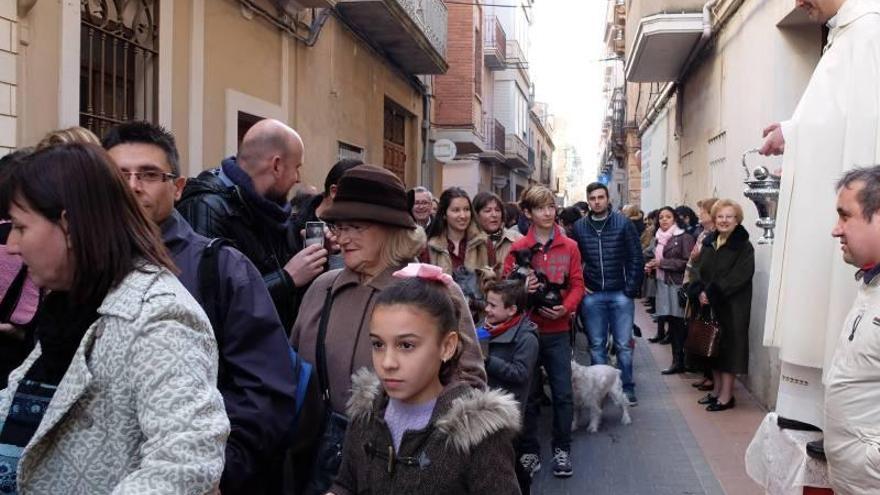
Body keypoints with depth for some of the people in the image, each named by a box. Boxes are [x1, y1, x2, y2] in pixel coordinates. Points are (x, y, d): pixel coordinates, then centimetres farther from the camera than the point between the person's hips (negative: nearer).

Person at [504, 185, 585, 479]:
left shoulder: (569, 247, 4)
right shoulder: (518, 248, 0)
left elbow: (577, 284, 2)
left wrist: (566, 308, -14)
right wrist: (521, 290, -21)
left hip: (558, 331, 1)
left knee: (563, 393, 3)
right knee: (529, 393, 8)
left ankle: (562, 449, 20)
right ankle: (530, 451, 20)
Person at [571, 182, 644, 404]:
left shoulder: (624, 224, -2)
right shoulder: (579, 227, 3)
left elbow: (636, 259, -3)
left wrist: (631, 289, -8)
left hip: (620, 294, -2)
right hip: (592, 295, 2)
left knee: (624, 344, 3)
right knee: (596, 345, 9)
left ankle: (627, 389, 15)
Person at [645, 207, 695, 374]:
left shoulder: (684, 237, -6)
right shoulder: (661, 238, 16)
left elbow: (688, 262, -14)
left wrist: (662, 263, -14)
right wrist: (652, 266, 7)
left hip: (678, 285, -7)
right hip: (663, 284, 7)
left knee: (679, 324, -6)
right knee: (672, 324, 6)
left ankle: (680, 362, 1)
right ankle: (677, 360, 10)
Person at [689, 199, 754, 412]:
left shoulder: (744, 247, -10)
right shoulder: (709, 242, 10)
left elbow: (738, 277, -19)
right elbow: (700, 271, 10)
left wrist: (711, 293, -19)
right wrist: (700, 292, -8)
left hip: (732, 307, -6)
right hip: (710, 305, 6)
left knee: (728, 346, -2)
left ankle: (726, 395, 6)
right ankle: (717, 389, 25)